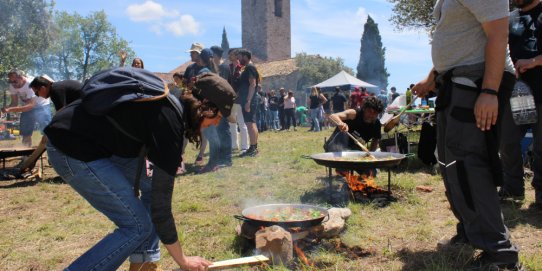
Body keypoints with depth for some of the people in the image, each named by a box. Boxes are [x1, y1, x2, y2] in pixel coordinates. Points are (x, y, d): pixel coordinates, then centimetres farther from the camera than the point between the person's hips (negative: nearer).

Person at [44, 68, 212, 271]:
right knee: (138, 226, -7)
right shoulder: (169, 124, -22)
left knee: (151, 185, 10)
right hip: (74, 150, -10)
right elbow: (161, 205, -18)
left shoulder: (171, 99, 3)